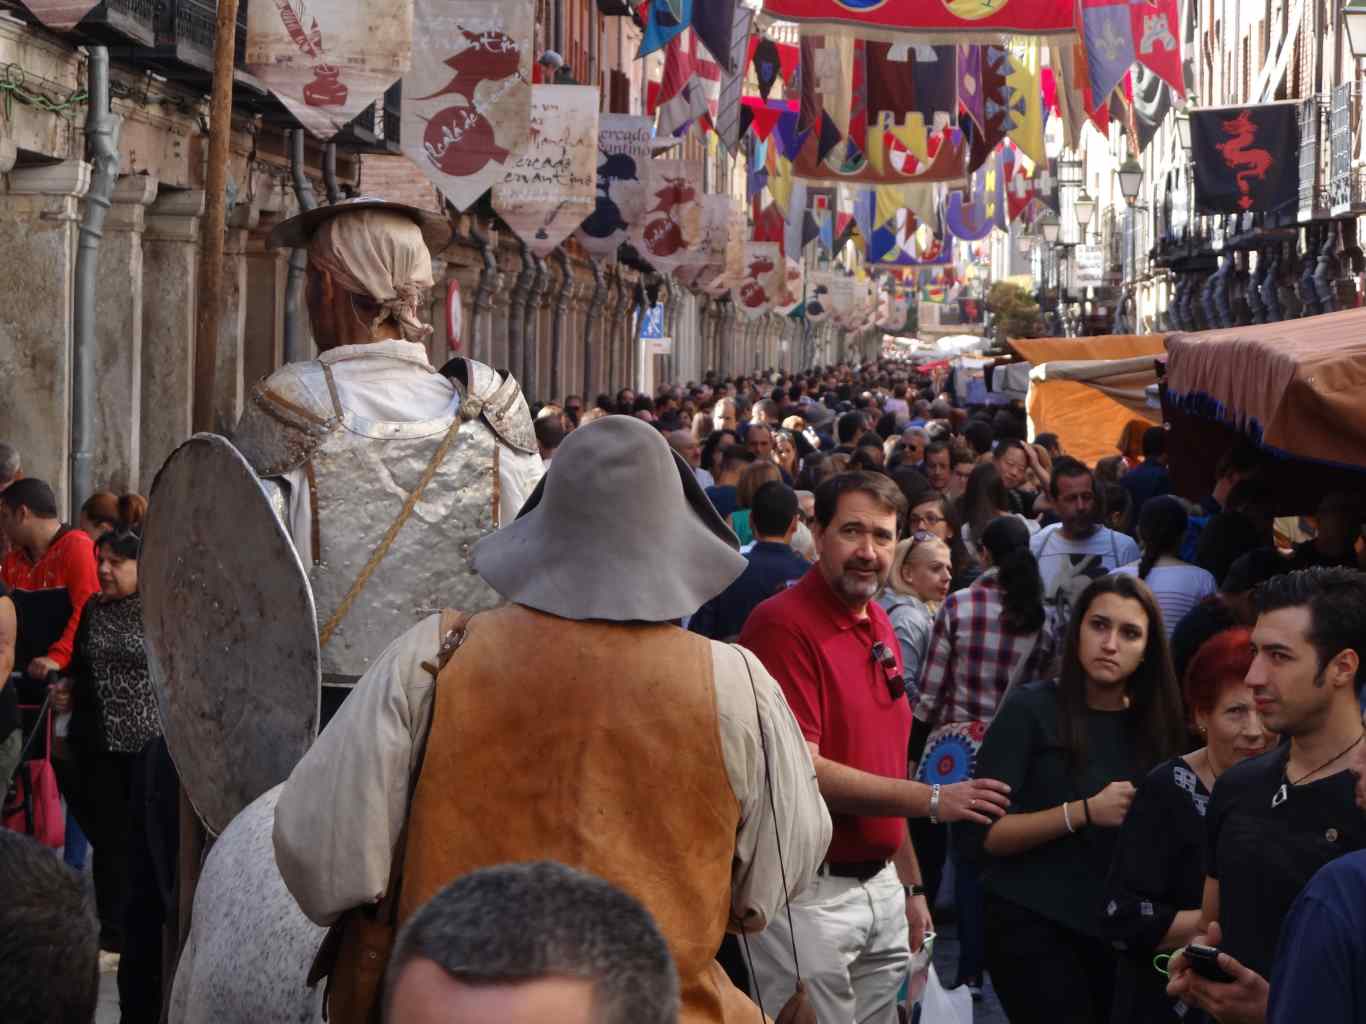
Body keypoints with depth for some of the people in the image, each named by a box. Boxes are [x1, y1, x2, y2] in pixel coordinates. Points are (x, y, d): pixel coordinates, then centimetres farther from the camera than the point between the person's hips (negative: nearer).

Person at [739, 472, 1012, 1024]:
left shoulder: (879, 626, 13)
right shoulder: (783, 623, -15)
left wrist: (911, 885, 16)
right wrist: (932, 800, -17)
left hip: (881, 888, 8)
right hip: (808, 894, -8)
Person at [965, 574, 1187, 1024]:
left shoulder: (1153, 725, 8)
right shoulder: (1032, 709, -7)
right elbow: (982, 832, -13)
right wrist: (1084, 812, -21)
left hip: (1118, 931, 5)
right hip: (1032, 926, -5)